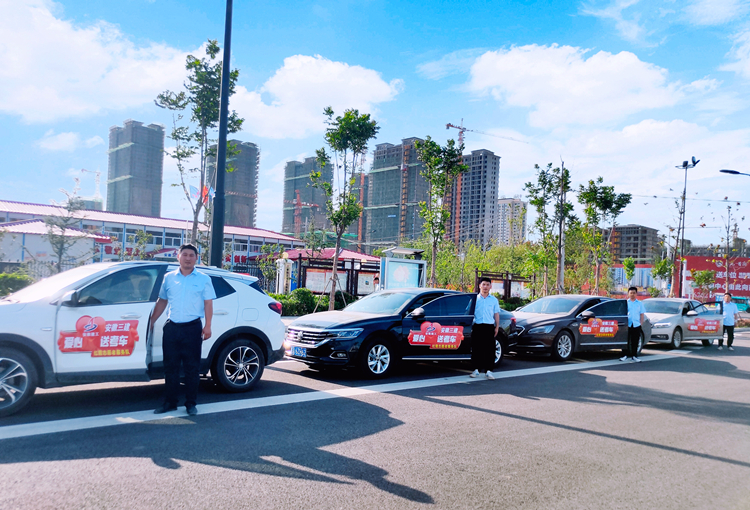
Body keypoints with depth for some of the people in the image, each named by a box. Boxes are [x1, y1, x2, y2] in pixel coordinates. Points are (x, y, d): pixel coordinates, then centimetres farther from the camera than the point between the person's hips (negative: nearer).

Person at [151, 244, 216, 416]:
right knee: (170, 367, 7)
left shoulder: (203, 279, 4)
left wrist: (207, 326, -8)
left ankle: (191, 404, 12)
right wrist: (151, 321, 13)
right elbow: (162, 301, 17)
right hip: (171, 327, 3)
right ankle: (169, 402, 18)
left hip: (192, 328, -3)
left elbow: (208, 304, 1)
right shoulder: (168, 278, 11)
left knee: (192, 368, 2)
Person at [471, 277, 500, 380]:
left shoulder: (494, 300, 11)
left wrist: (497, 327, 6)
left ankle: (488, 370, 1)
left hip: (489, 327, 0)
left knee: (489, 349, -3)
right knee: (476, 348, 1)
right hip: (477, 326, 0)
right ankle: (476, 369, 10)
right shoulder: (474, 298, 8)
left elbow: (496, 314, 13)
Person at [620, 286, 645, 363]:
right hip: (627, 325, -1)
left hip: (636, 325, 1)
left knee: (635, 341, 4)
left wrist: (641, 324, 2)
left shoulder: (639, 303, 12)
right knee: (626, 340, -1)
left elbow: (642, 314, 12)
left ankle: (634, 356, 14)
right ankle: (625, 355, 6)